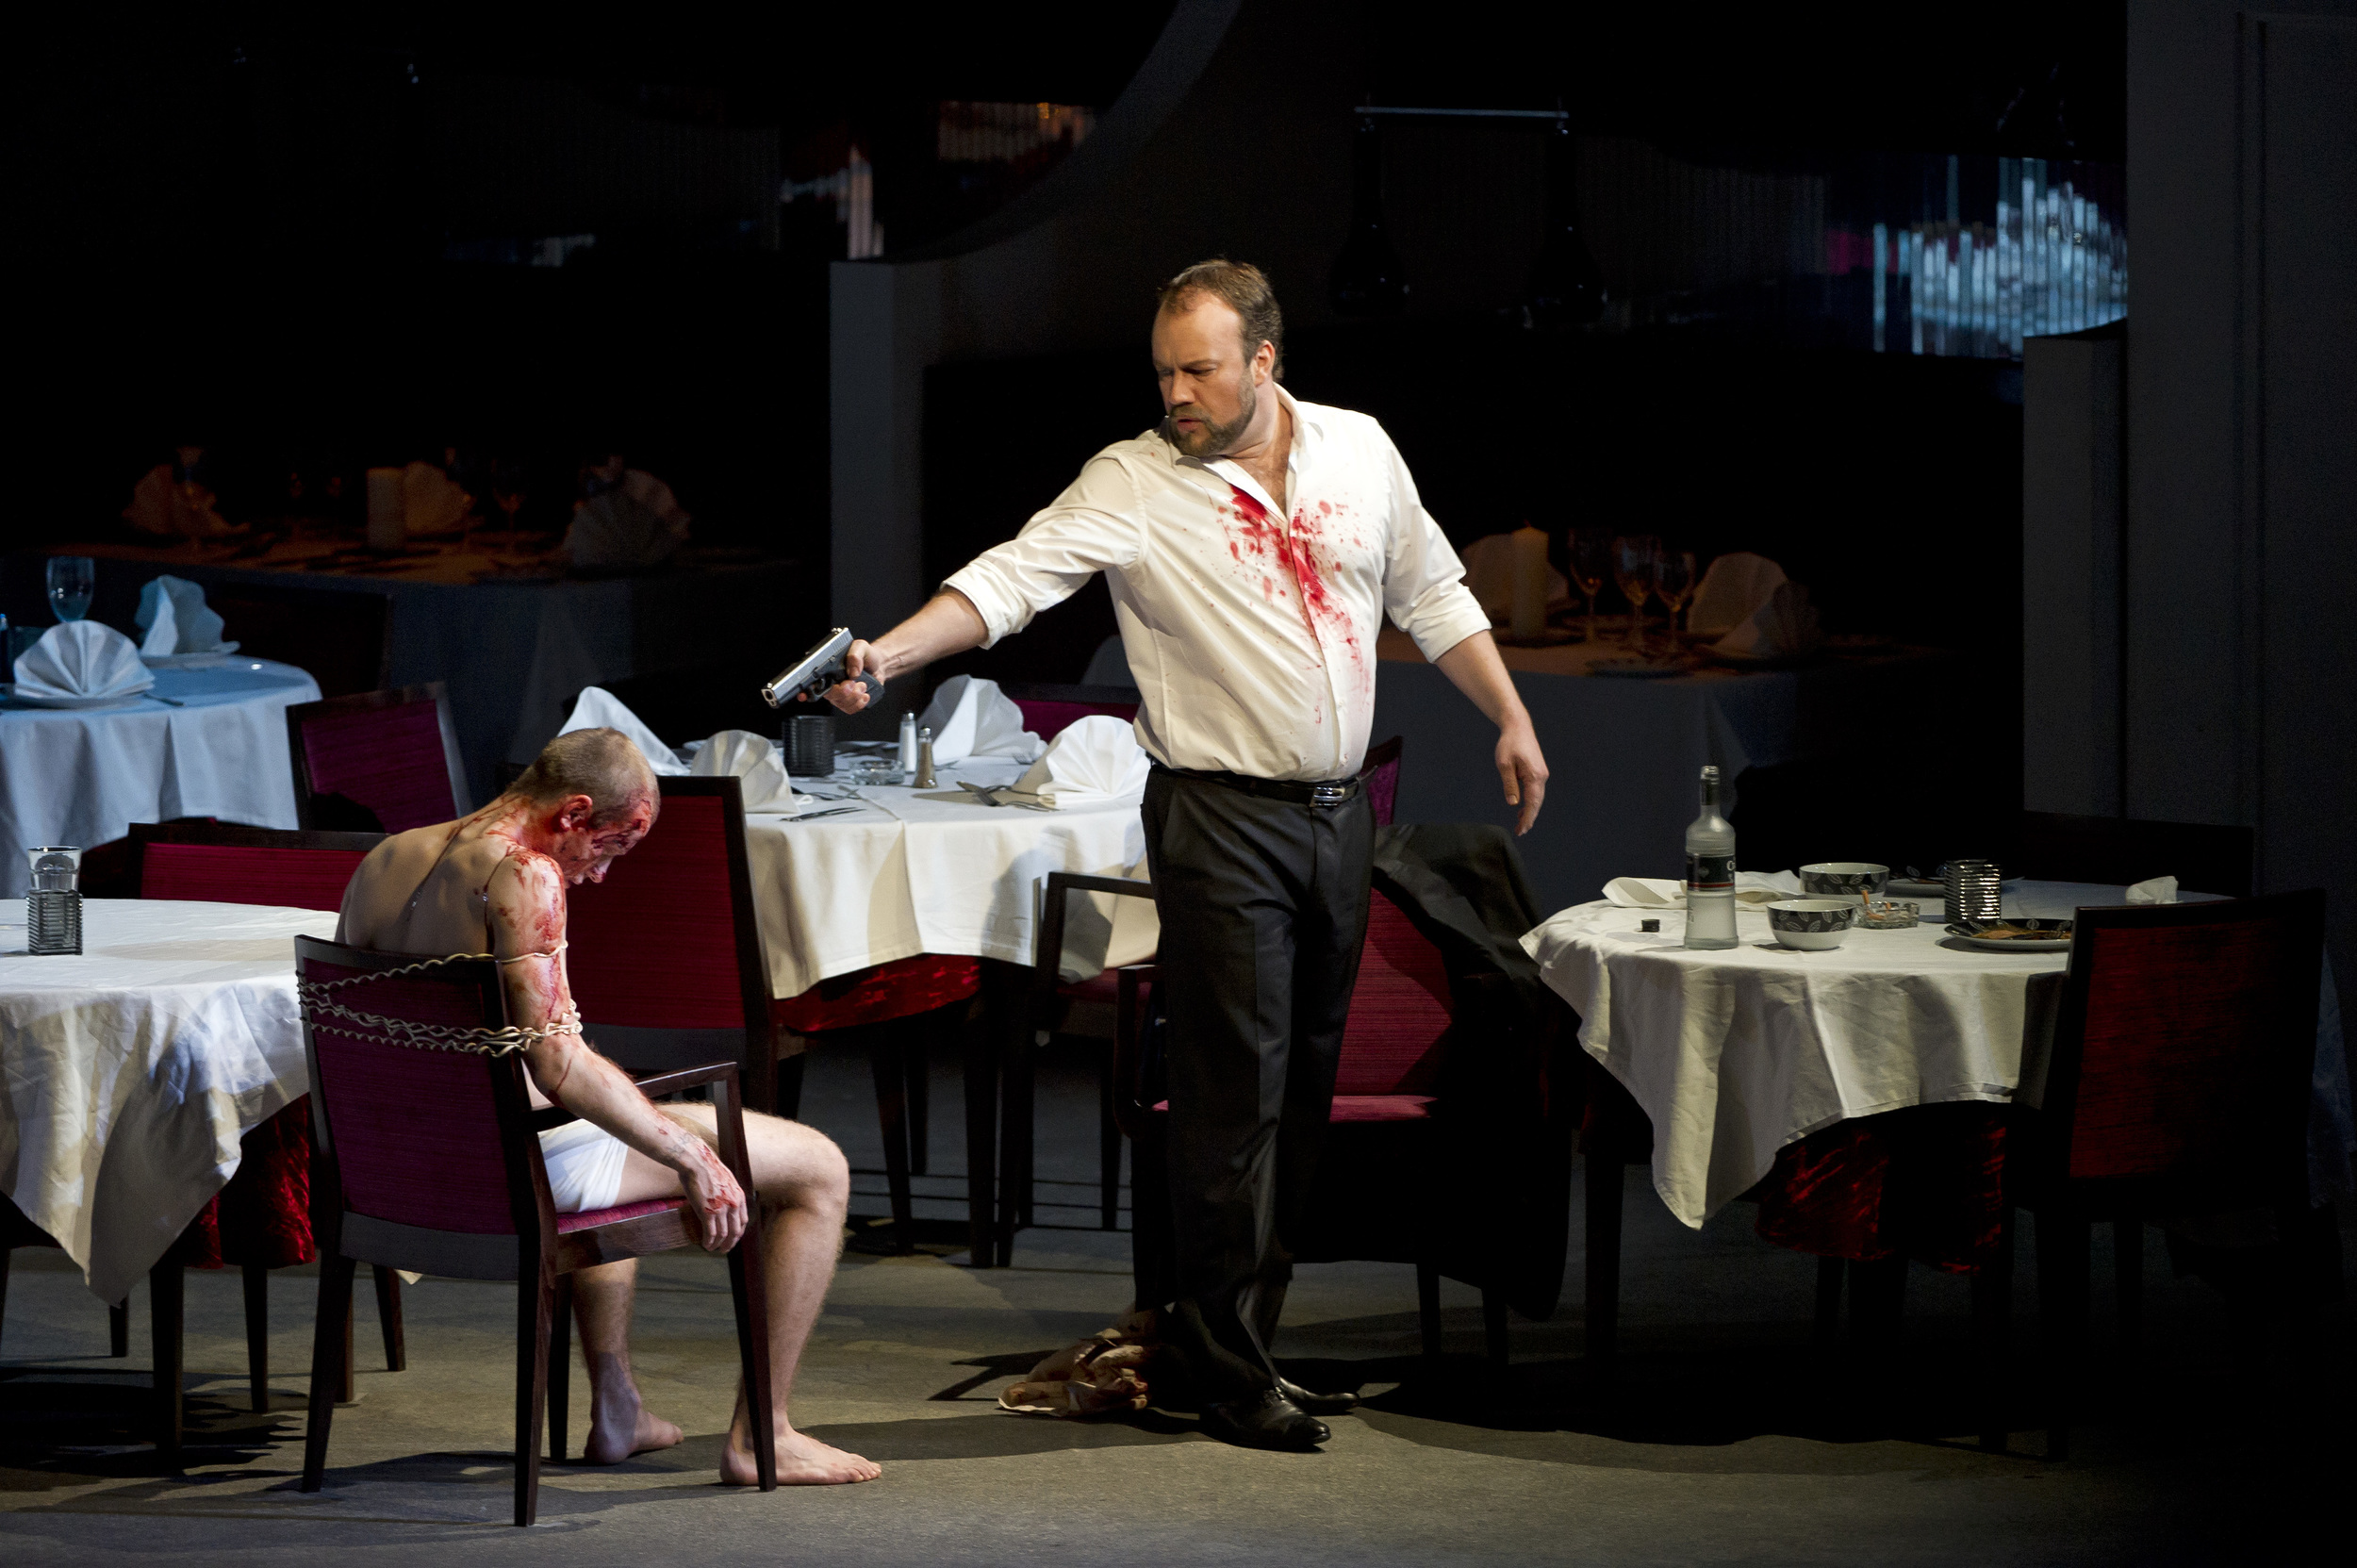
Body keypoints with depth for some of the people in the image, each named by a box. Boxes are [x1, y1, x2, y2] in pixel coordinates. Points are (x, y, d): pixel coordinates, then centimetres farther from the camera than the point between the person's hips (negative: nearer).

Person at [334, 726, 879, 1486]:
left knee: (612, 1128, 42)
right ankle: (758, 1437, 2)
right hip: (520, 1164, -9)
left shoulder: (383, 860, 6)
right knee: (820, 1168, 0)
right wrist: (690, 1157, -21)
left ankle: (617, 1408, 41)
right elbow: (555, 1063, -27)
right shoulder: (522, 874, -20)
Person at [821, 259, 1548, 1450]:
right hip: (1221, 816, -5)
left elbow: (1432, 595, 18)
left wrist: (1510, 719, 16)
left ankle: (1243, 1333, 18)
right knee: (1235, 1091, -7)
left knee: (1305, 1085, 9)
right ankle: (1231, 1378, -1)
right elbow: (1012, 576, -18)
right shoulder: (1133, 485, -7)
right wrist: (887, 654, -33)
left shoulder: (1359, 452, 7)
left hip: (1338, 812, 5)